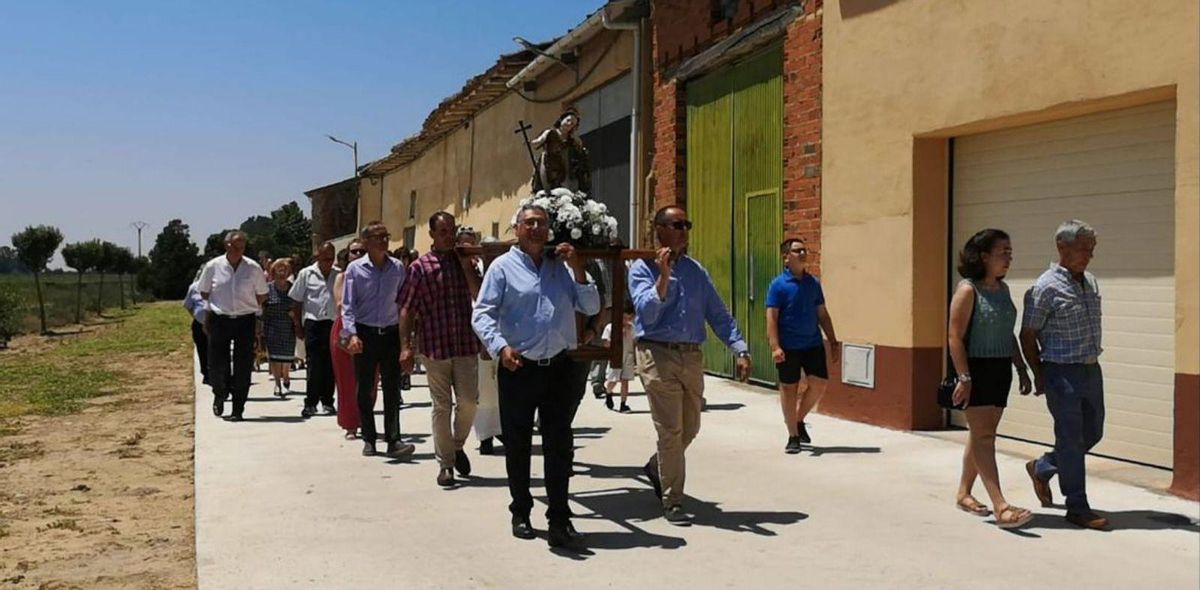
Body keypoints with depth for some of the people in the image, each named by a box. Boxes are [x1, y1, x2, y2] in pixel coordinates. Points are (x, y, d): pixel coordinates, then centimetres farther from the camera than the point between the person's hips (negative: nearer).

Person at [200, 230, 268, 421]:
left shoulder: (253, 268, -1)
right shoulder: (213, 266, -1)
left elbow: (262, 296, 9)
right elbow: (204, 292, 12)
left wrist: (247, 305, 4)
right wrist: (219, 304, 7)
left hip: (245, 321, 0)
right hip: (219, 320, 0)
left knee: (243, 368, 0)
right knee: (217, 364, 1)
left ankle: (238, 409, 10)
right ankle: (220, 395, 31)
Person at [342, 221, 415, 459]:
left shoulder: (397, 268, 6)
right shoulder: (355, 269, -1)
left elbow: (403, 302, 10)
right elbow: (348, 305, -3)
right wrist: (351, 334, -15)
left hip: (391, 333, 2)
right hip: (365, 334, -1)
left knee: (392, 389, -2)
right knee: (365, 390, 6)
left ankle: (393, 441, -1)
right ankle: (368, 440, 16)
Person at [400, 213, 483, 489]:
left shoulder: (465, 261, 8)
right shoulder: (420, 267, 0)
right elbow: (407, 309, -1)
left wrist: (467, 267, -9)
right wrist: (405, 346, -7)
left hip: (466, 345, 2)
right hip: (435, 347, -2)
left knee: (468, 401, 1)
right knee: (441, 406, 5)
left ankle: (457, 445, 28)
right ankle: (445, 464, 14)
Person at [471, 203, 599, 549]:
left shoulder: (562, 267, 12)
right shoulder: (504, 267, 0)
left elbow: (591, 308, 8)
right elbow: (482, 314, -9)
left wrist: (577, 270, -3)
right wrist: (500, 347, -25)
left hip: (559, 368, 3)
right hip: (518, 368, -3)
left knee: (559, 445, 3)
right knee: (517, 445, 10)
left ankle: (559, 519, 9)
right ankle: (521, 513, 25)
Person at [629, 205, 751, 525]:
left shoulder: (696, 271, 13)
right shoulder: (642, 268, -1)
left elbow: (718, 314, 11)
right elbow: (647, 313, -14)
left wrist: (740, 349, 1)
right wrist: (663, 276, -21)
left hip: (692, 356, 6)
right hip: (658, 355, -5)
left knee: (690, 428, 14)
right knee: (671, 430, -4)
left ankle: (656, 468, 41)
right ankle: (672, 502, 9)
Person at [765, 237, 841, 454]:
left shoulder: (813, 283, 9)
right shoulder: (778, 285, -6)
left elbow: (823, 315, 15)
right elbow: (772, 317, -10)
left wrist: (833, 342, 13)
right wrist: (775, 347, -19)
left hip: (813, 344, 4)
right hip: (789, 347, -4)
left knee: (820, 383, -2)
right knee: (789, 389, 4)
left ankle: (799, 420, 22)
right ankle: (793, 436, 15)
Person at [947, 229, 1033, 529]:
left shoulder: (1003, 289, 13)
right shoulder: (968, 290, -11)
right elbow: (955, 337, -15)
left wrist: (1022, 369, 17)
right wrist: (963, 377, -20)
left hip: (1000, 370, 8)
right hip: (976, 369, -8)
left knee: (982, 434, 13)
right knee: (983, 436, -10)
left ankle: (964, 493, 26)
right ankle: (1001, 507, -16)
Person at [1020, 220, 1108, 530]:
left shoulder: (1091, 282, 10)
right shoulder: (1046, 287, -14)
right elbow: (1027, 335, -9)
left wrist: (1091, 360, 16)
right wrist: (1039, 376, -5)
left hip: (1091, 369, 8)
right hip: (1063, 373, -8)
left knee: (1092, 434, 15)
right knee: (1071, 440, -1)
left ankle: (1042, 468, 35)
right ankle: (1078, 508, 8)